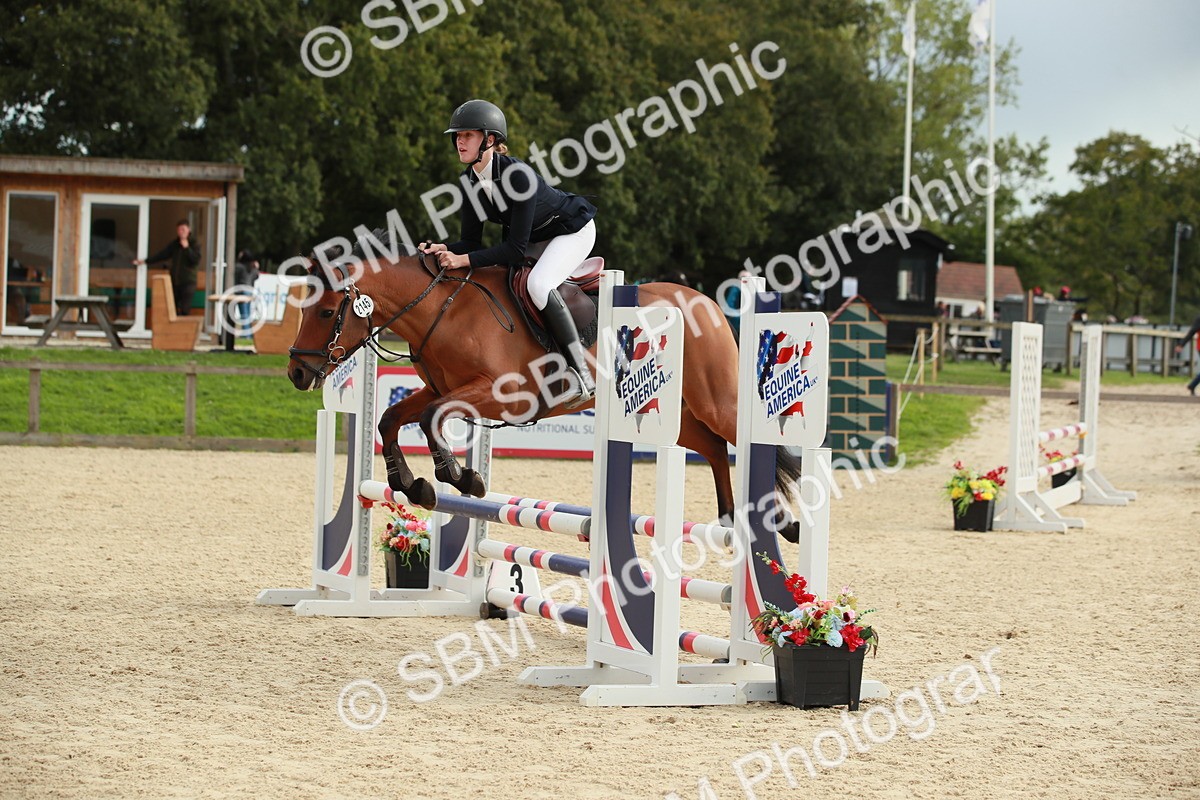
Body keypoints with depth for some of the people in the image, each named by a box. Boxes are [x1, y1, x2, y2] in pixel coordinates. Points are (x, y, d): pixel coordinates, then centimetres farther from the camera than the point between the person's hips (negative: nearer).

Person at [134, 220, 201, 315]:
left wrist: (187, 248, -19)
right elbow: (162, 255, 15)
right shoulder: (175, 244, 12)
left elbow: (196, 260, -13)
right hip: (175, 281, 5)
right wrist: (145, 261, 12)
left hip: (188, 282, -5)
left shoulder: (193, 244, -2)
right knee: (173, 309, 1)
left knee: (185, 310, -12)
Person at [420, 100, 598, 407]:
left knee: (538, 284, -32)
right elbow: (471, 242, -6)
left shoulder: (517, 175, -34)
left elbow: (516, 248, -34)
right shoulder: (469, 182, -11)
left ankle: (582, 373, -26)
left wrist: (464, 259, -40)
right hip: (533, 237, 9)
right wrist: (444, 250, -27)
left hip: (573, 230, -9)